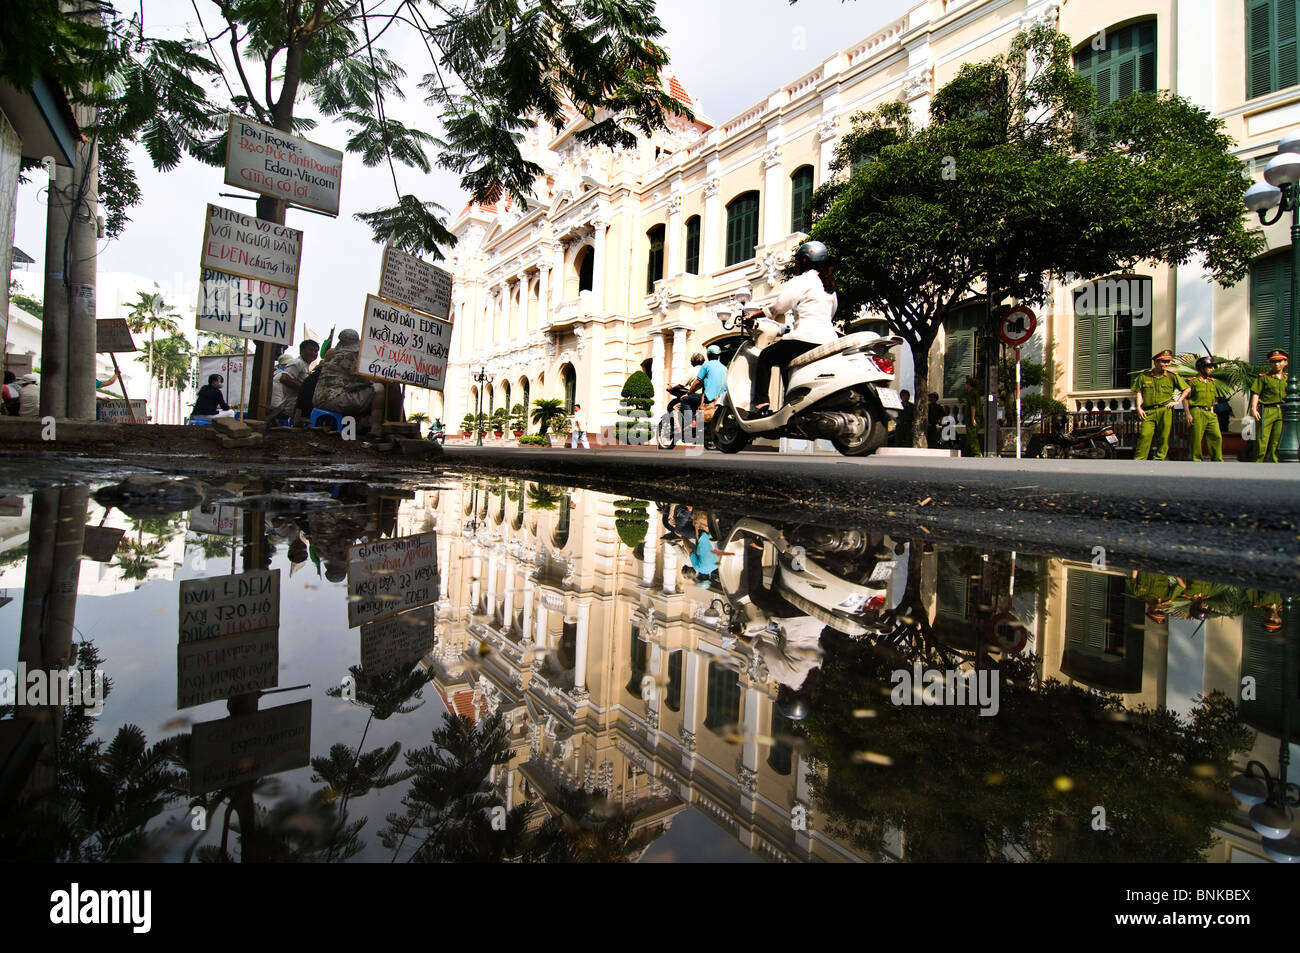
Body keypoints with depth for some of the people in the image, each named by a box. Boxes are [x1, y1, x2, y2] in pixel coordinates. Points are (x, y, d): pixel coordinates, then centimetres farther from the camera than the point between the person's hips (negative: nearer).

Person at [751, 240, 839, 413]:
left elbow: (778, 307, -10)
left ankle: (761, 403, -7)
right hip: (829, 339, 8)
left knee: (765, 357, 5)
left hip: (806, 339, -8)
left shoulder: (801, 281, -2)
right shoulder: (829, 284, 22)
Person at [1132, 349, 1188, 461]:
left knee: (1163, 438, -1)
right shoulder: (1143, 376, 9)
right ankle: (1138, 461, -14)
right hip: (1148, 412, -1)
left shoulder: (1172, 376, 11)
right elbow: (1139, 393, 8)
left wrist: (1177, 401, 7)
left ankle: (1158, 459, 6)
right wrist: (1139, 408, -4)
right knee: (1145, 435, -14)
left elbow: (1186, 389, 19)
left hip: (1165, 411, 1)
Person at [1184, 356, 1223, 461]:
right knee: (1196, 438, -3)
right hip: (1197, 413, -6)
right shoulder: (1192, 381, -3)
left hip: (1210, 414, 6)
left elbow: (1214, 399, 24)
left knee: (1217, 436, -1)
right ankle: (1196, 461, 5)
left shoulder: (1211, 382, 17)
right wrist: (1188, 414, -11)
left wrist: (1213, 412, 15)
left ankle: (1217, 460, 5)